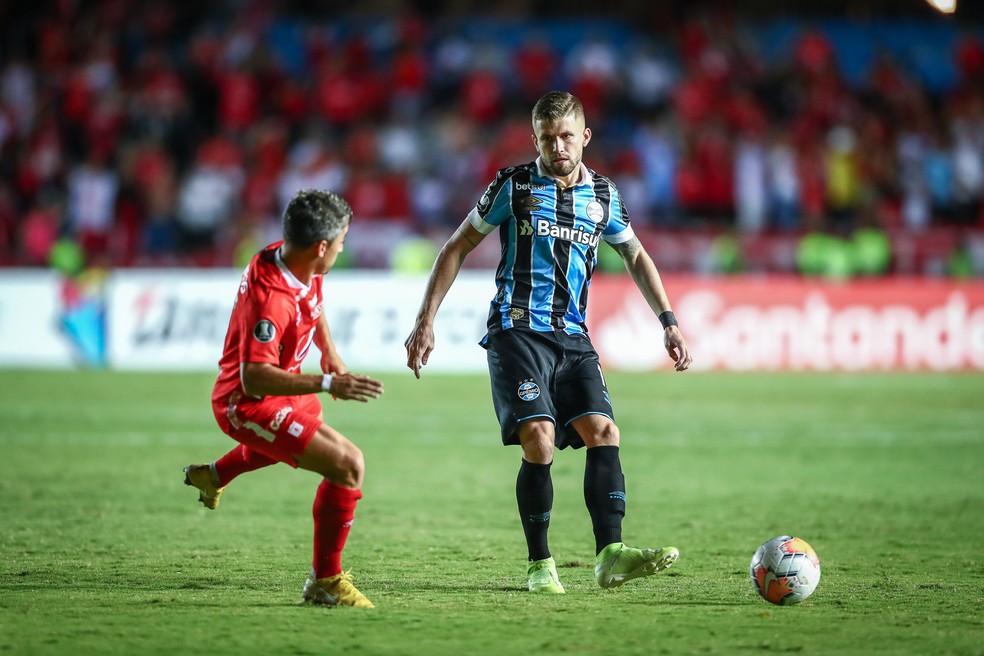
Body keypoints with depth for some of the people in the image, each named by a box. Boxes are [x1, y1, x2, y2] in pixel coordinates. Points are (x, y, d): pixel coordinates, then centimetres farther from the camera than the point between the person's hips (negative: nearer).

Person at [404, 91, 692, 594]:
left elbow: (635, 256, 27)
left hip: (571, 337, 4)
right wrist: (426, 321, 2)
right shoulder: (514, 185, 2)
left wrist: (668, 321, 17)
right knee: (539, 438, -18)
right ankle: (540, 565, -7)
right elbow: (458, 248, 8)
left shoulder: (602, 194, 11)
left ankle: (610, 556, -19)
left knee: (603, 430, -14)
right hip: (517, 331, -4)